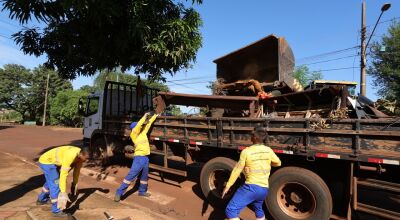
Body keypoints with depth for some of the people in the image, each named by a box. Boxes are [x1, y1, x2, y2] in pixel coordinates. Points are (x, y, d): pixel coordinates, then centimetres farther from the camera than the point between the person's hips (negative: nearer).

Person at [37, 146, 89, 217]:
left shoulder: (81, 155, -11)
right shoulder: (70, 156, -38)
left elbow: (77, 169, 4)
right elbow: (63, 174, -38)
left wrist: (75, 183, 14)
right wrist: (63, 192, -35)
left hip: (52, 162, 9)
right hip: (47, 161, -9)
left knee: (51, 182, 29)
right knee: (55, 185, -10)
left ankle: (41, 199, 53)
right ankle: (56, 211, 1)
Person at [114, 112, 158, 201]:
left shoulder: (143, 132, 13)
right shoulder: (133, 134, -4)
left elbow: (148, 124, 22)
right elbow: (138, 125, -18)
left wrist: (155, 116, 28)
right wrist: (144, 116, -10)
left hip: (146, 158, 7)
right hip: (139, 157, -7)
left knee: (145, 176, 17)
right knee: (131, 175, -9)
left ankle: (142, 191, 32)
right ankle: (119, 193, -2)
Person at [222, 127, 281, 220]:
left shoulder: (246, 151, -11)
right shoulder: (268, 150, 3)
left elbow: (237, 170, -6)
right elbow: (278, 163, 21)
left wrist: (228, 185, 2)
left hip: (251, 187, -6)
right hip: (264, 189, 7)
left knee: (230, 210, -6)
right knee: (258, 209, 32)